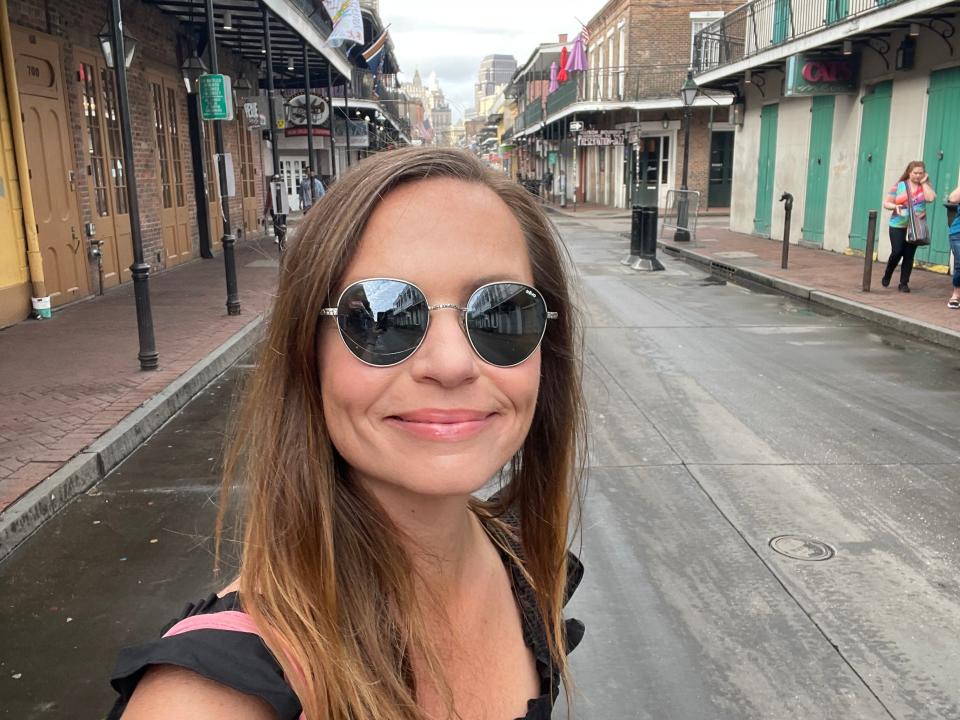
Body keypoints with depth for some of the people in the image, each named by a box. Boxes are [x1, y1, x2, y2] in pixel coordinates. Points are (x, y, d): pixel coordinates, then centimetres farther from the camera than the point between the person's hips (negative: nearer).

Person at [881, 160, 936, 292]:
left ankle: (904, 283, 10)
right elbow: (886, 203, 2)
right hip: (898, 226, -2)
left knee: (909, 255, 3)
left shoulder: (924, 187, 5)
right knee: (897, 252, -8)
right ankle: (887, 276, 17)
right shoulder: (899, 185, 0)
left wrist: (924, 183, -8)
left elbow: (931, 198, -15)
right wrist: (895, 207, -18)